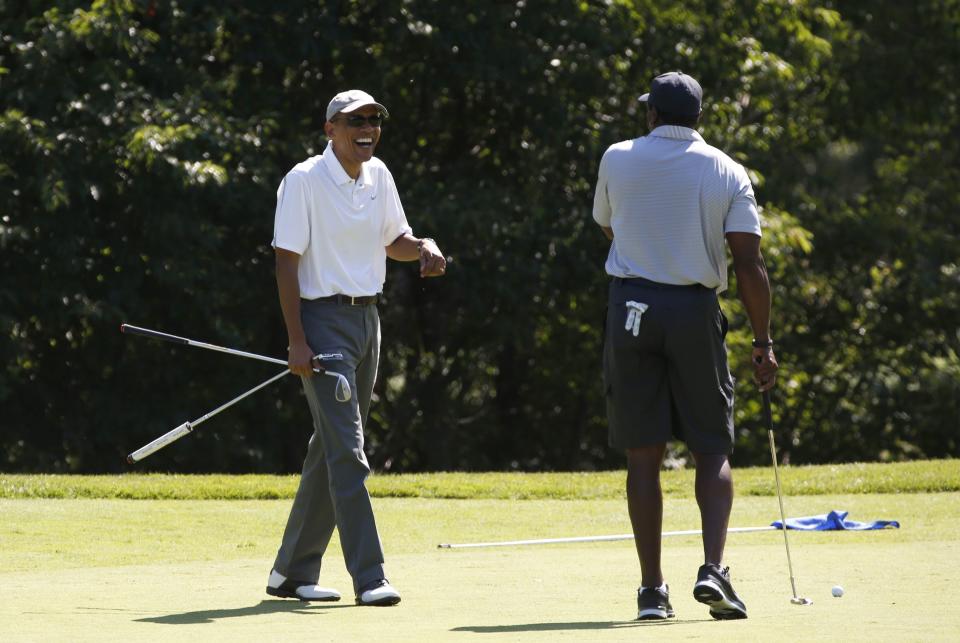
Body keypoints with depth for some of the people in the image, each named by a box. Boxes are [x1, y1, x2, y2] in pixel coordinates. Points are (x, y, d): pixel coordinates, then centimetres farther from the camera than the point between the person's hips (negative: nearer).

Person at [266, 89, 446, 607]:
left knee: (330, 451, 11)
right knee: (346, 450, -13)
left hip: (367, 320, 8)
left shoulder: (378, 176, 9)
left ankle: (292, 573, 19)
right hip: (324, 320, -8)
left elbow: (393, 240, 23)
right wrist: (297, 342, -18)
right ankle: (369, 578, -16)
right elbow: (286, 261, -13)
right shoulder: (304, 181, -11)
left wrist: (424, 249, -1)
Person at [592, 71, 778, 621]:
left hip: (631, 308, 1)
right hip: (696, 311, -1)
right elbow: (750, 264, -5)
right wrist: (764, 342, -1)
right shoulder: (728, 172, 0)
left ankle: (653, 589, 1)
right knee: (714, 451, 7)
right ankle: (713, 569, -11)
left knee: (643, 456, 3)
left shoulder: (617, 160, 3)